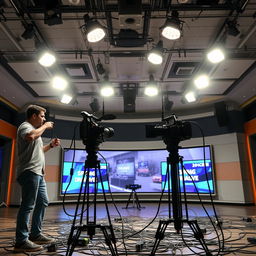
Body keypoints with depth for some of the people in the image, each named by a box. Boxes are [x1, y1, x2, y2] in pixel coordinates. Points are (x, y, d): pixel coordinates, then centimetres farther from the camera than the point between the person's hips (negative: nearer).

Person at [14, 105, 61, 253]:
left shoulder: (34, 129, 24)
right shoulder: (25, 126, -5)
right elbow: (30, 137, -31)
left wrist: (50, 145, 16)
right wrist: (45, 126, -16)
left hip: (38, 173, 10)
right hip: (30, 172, -10)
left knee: (43, 202, 13)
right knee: (28, 206, -8)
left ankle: (35, 234, 22)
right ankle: (21, 241, -1)